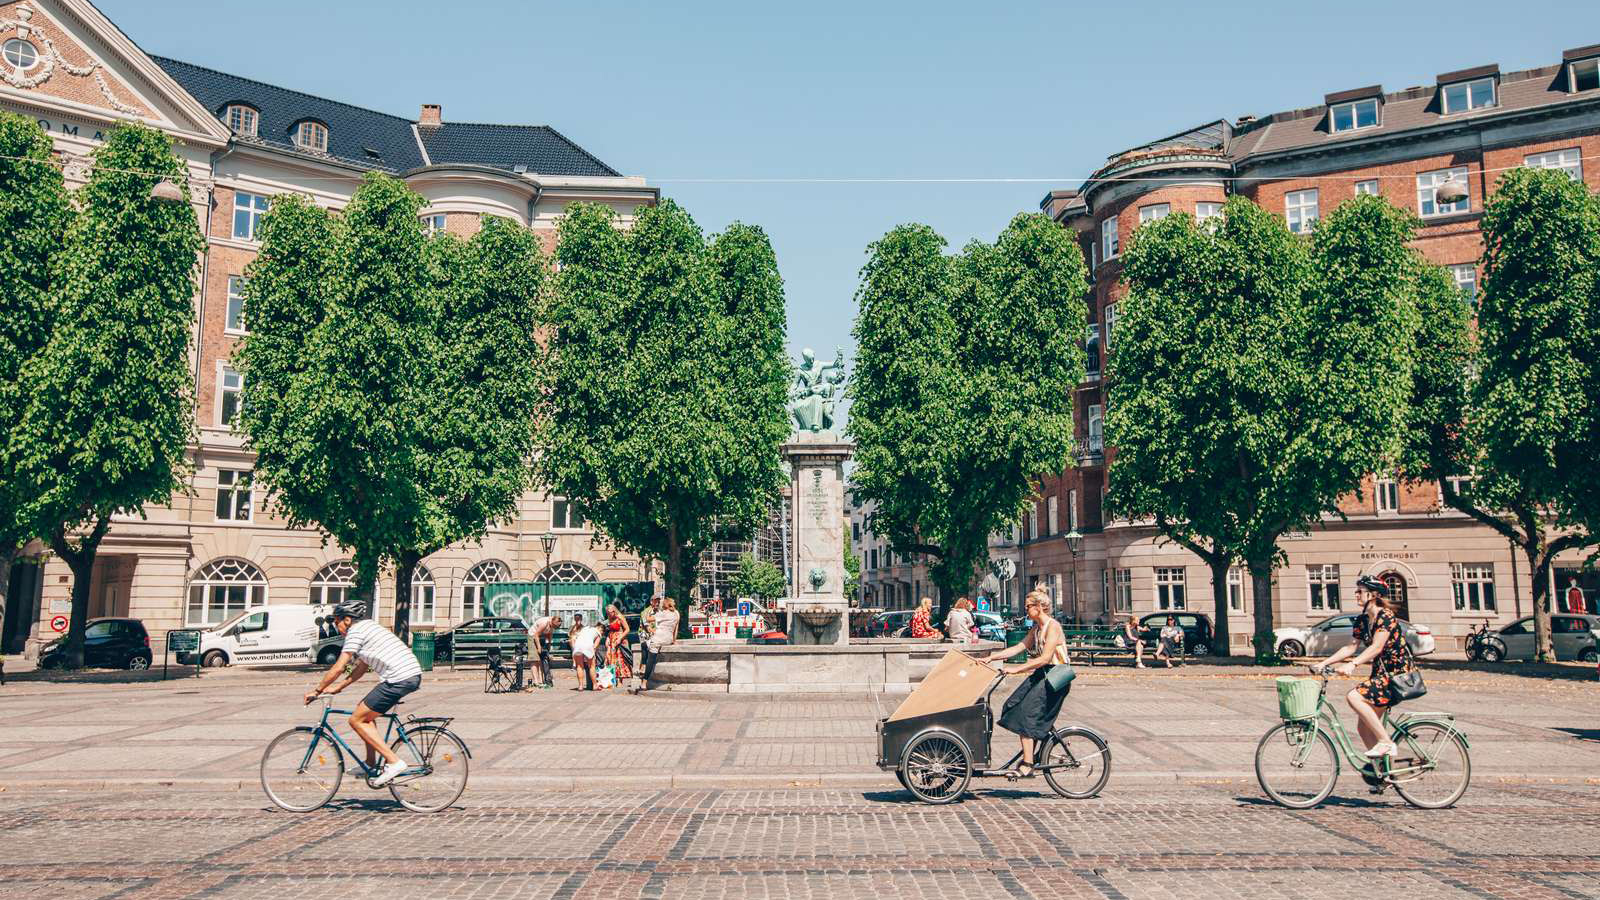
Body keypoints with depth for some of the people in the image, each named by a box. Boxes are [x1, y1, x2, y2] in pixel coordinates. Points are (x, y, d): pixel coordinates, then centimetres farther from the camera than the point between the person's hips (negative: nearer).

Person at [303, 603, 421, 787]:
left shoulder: (355, 631, -2)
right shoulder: (369, 627, 26)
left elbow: (338, 668, -4)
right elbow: (361, 668, 30)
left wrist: (317, 690, 7)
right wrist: (338, 687, 31)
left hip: (398, 680, -10)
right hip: (414, 675, 10)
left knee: (356, 720, 0)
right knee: (365, 714, 24)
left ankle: (393, 762, -6)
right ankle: (371, 764, 27)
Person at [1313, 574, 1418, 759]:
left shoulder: (1385, 616, -16)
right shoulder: (1362, 620, 9)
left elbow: (1376, 647, -26)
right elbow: (1351, 647, 10)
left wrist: (1352, 664, -38)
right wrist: (1324, 663, 1)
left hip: (1399, 673, -8)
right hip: (1381, 673, 8)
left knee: (1353, 697, -26)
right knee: (1363, 727, 3)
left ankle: (1386, 742, -18)